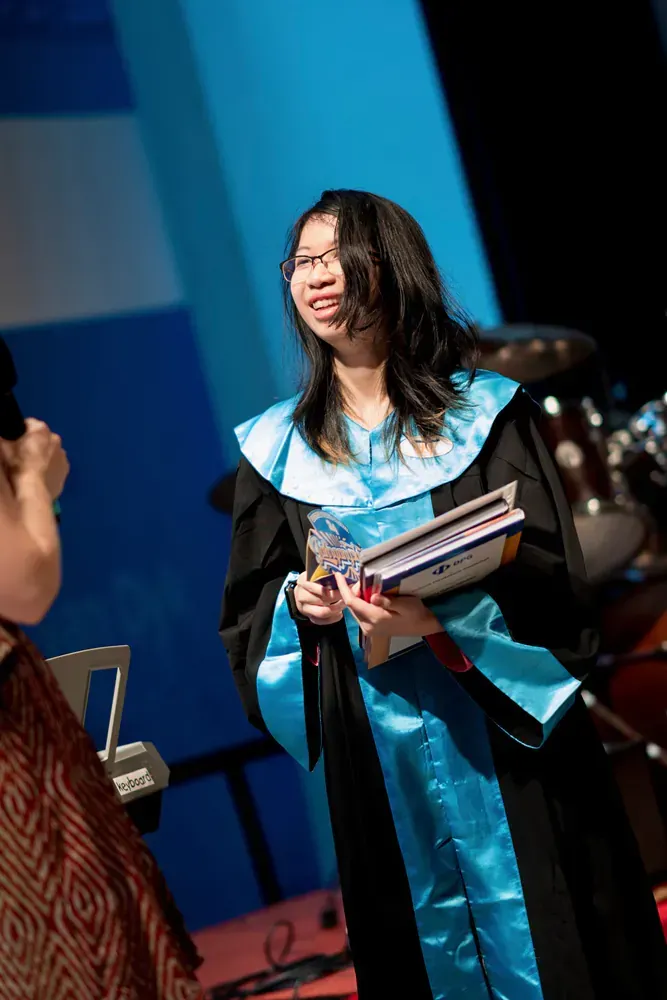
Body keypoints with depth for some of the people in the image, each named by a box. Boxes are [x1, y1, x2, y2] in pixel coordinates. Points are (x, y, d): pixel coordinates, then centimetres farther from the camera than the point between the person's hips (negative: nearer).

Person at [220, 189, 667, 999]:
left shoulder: (483, 412, -1)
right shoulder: (277, 446, 7)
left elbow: (551, 573, -8)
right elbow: (249, 611, 10)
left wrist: (438, 617, -24)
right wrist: (297, 602, -12)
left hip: (502, 730, -2)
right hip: (372, 749, 2)